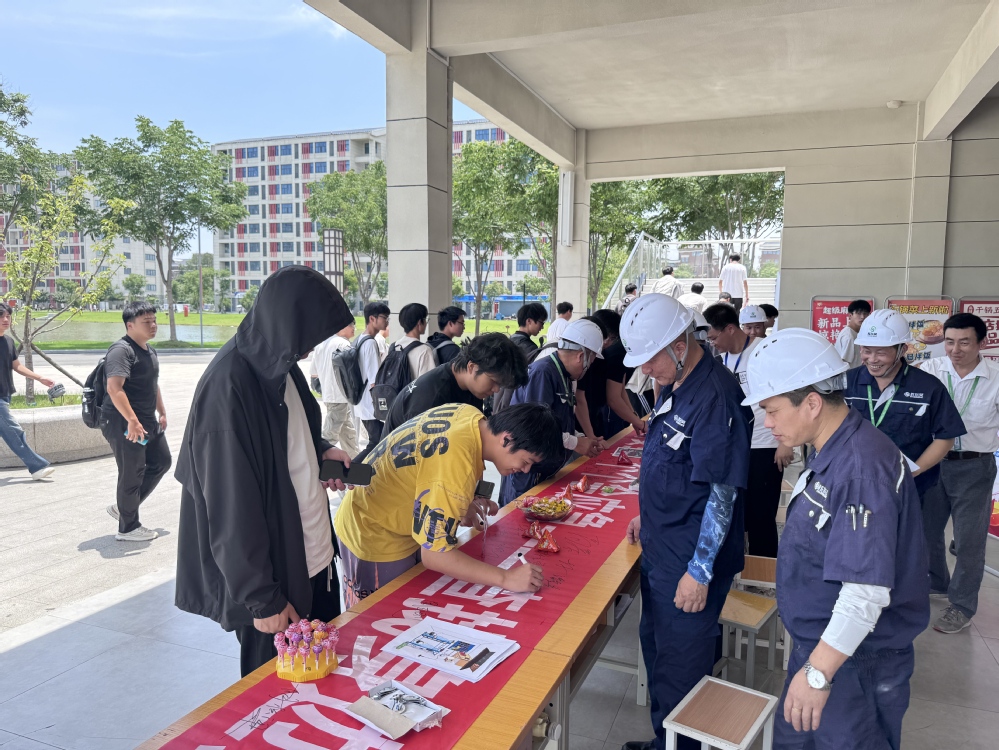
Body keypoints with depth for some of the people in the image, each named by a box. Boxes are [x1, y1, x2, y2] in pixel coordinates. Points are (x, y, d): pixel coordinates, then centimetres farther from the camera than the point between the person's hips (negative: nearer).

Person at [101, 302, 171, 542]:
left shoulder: (150, 351, 14)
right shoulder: (121, 350, -17)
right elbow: (114, 388, -28)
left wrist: (162, 413, 26)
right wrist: (132, 420, -33)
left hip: (148, 422, 10)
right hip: (124, 424, -10)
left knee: (162, 462, 15)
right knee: (132, 474, -1)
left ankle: (123, 507, 27)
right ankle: (128, 528, 14)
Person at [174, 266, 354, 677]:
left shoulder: (279, 364, 2)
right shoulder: (229, 385, -24)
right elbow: (231, 507, -22)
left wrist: (321, 450, -1)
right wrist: (262, 599, -17)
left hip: (315, 558, 8)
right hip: (273, 578, -8)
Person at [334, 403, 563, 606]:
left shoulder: (469, 413, -11)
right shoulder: (457, 468, -36)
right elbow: (434, 554, -32)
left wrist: (465, 503, -8)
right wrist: (506, 578, -29)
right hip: (377, 539, -9)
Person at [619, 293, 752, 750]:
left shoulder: (716, 396, -23)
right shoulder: (674, 386, 5)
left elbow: (723, 492, -23)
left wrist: (700, 572, -21)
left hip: (691, 563, -9)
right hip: (661, 549, 9)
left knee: (679, 666, 7)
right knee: (656, 648, 22)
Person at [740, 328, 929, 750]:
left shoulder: (861, 468, -28)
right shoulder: (833, 453, 3)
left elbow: (867, 591, -31)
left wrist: (818, 672, -26)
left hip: (854, 661, -9)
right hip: (822, 643, 9)